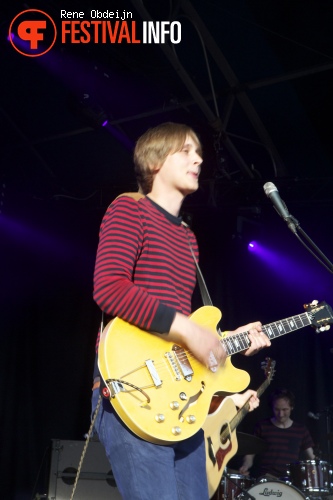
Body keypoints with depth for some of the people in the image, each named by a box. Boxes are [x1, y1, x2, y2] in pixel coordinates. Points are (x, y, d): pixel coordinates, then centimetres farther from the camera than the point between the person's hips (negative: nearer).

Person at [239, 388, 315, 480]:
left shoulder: (301, 430, 13)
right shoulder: (262, 427, 8)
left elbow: (310, 457, 17)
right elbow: (250, 453, 9)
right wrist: (245, 466, -11)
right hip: (267, 478, -3)